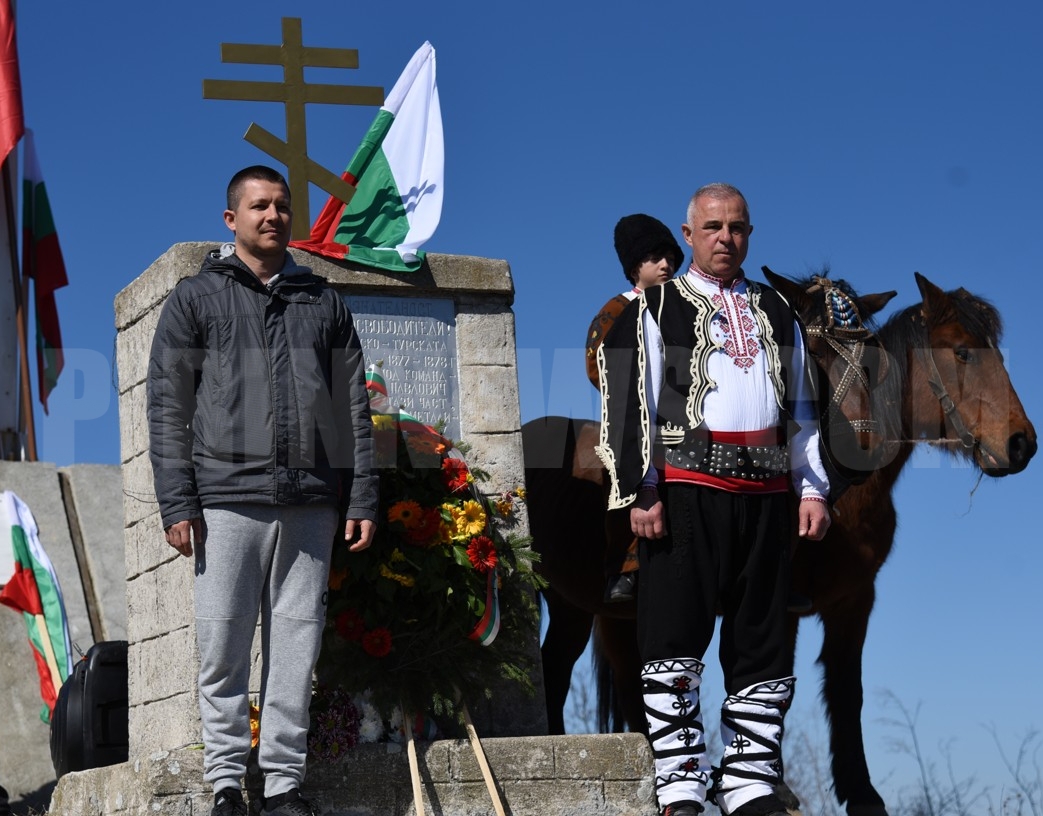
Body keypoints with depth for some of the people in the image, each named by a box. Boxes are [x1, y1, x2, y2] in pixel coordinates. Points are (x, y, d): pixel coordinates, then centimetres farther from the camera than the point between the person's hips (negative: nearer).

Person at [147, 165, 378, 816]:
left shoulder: (324, 302, 16)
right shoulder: (197, 299, 8)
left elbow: (354, 409, 15)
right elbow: (168, 407, 3)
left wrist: (363, 500, 7)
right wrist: (177, 504, -5)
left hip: (311, 505, 2)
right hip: (228, 500, -2)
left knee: (298, 650, 2)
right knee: (224, 650, -2)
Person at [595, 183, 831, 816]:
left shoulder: (776, 312, 20)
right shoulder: (656, 308, 8)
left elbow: (801, 408, 21)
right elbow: (629, 402, 0)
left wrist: (812, 489, 10)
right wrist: (639, 492, -9)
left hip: (765, 495, 4)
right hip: (687, 489, -4)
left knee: (763, 645, 5)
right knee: (675, 642, -7)